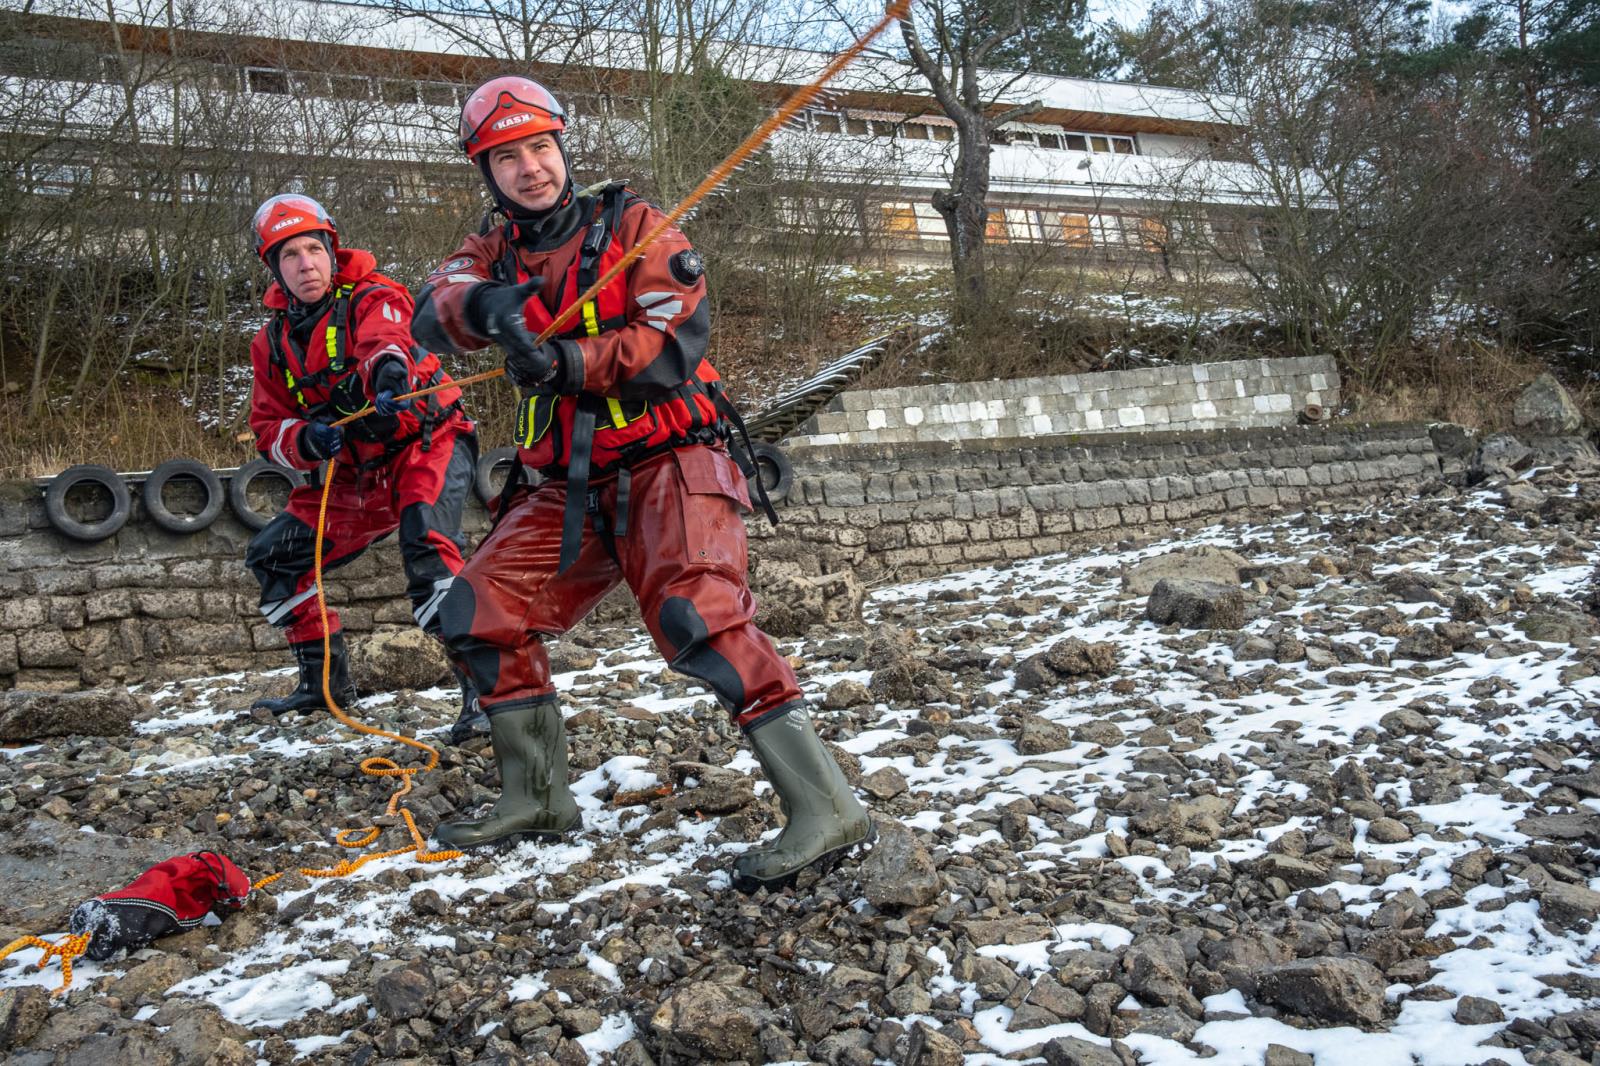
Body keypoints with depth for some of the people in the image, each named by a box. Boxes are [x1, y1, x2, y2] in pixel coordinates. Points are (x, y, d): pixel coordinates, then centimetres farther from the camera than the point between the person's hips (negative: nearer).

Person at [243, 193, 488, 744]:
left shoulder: (372, 296, -11)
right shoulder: (272, 343, 7)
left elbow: (385, 336, -35)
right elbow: (268, 427, 5)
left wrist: (389, 368, -59)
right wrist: (305, 439, -19)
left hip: (426, 444, -7)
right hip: (357, 475, 8)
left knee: (427, 547, -34)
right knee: (272, 556, 10)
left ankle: (483, 687, -34)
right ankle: (325, 682, 25)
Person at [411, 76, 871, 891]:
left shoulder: (630, 225, -1)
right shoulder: (494, 251, 12)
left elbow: (680, 336, -14)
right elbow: (433, 314, -9)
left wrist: (571, 364, -24)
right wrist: (483, 306, -31)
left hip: (666, 465, -6)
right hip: (570, 487, 6)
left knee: (699, 619, -26)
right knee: (477, 614, 2)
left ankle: (823, 807, -25)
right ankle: (536, 800, 16)